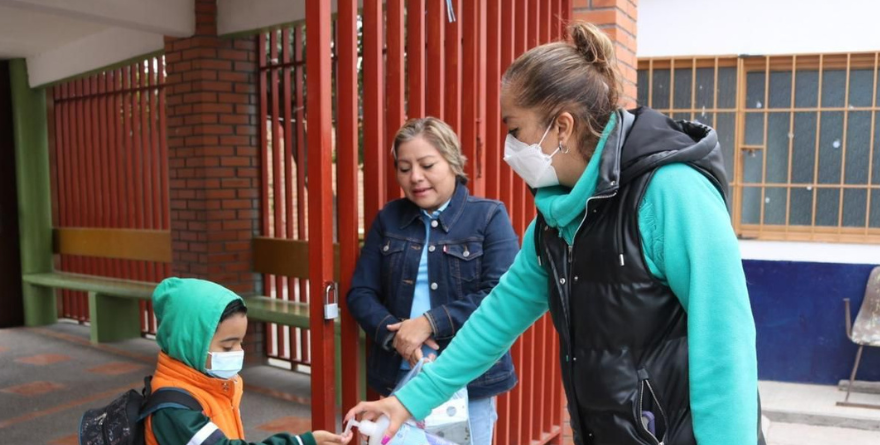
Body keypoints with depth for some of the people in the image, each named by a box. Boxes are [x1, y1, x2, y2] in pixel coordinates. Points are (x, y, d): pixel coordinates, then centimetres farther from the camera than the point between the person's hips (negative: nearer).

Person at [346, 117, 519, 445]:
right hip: (399, 376, 3)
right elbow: (360, 293, 4)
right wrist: (393, 332, -14)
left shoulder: (489, 216, -4)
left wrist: (430, 323, -20)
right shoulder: (388, 218, 7)